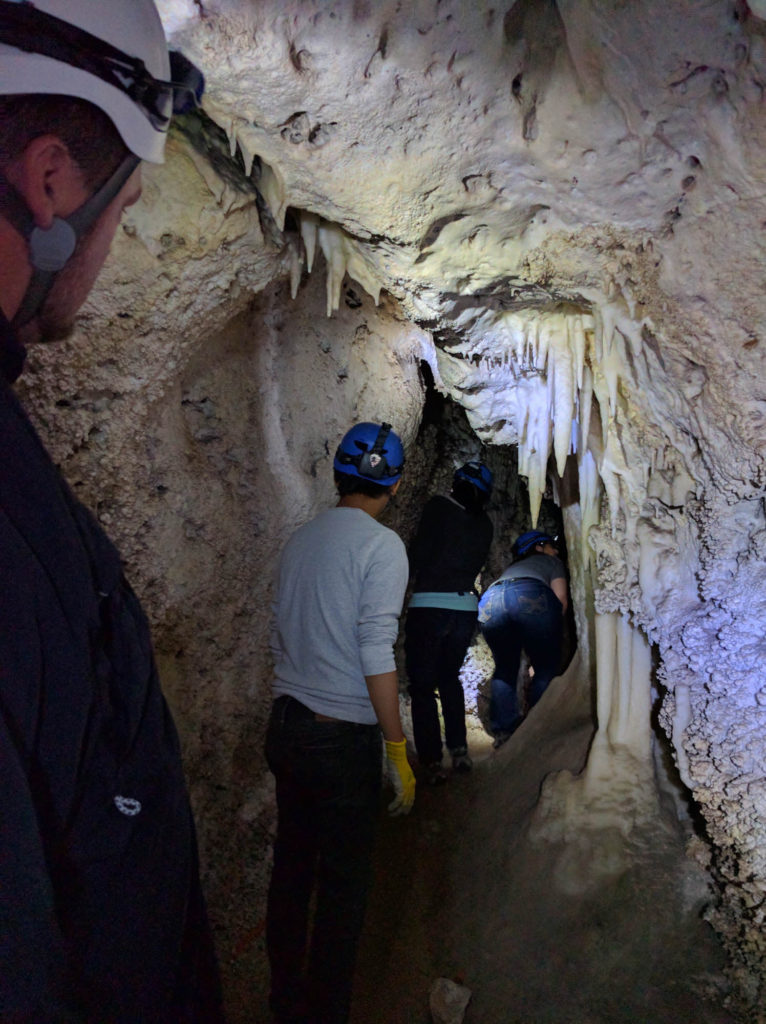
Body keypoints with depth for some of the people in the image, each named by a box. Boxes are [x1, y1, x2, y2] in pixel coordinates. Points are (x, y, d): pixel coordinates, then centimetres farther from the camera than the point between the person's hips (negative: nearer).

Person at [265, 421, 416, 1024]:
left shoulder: (302, 539, 7)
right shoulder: (381, 546, -13)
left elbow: (281, 636, 12)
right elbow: (376, 655, -18)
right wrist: (398, 753, -12)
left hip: (285, 726, 7)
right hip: (341, 737, -7)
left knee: (292, 867, 17)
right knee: (344, 883, 8)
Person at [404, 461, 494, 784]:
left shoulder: (438, 506, -5)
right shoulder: (484, 525, 10)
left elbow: (419, 554, -7)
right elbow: (475, 566, 14)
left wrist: (416, 571, 12)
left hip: (429, 604, -5)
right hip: (466, 605, 5)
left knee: (422, 684, 3)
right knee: (450, 677, 22)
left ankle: (432, 761, 0)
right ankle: (459, 750, 18)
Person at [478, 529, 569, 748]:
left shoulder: (512, 568, 45)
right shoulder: (551, 561, 31)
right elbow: (560, 599, 15)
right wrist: (553, 629, 28)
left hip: (489, 599, 4)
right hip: (531, 595, -4)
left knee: (504, 668, 19)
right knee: (546, 667, 10)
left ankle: (503, 729, 9)